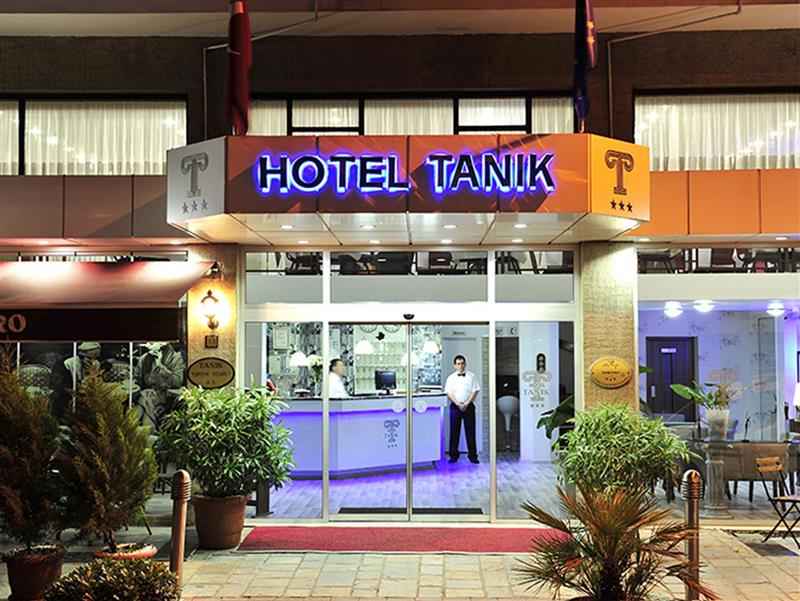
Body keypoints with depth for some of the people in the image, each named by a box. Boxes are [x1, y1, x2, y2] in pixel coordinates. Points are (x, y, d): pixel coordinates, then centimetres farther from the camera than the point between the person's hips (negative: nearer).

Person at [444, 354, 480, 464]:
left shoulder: (471, 376, 6)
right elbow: (449, 393, 0)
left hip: (468, 406, -1)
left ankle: (472, 455, 5)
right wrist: (458, 404, -12)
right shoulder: (451, 378, 7)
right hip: (455, 407, 1)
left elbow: (475, 391, 0)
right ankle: (453, 455, 8)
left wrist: (466, 404, -10)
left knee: (470, 431, 0)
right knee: (454, 431, 2)